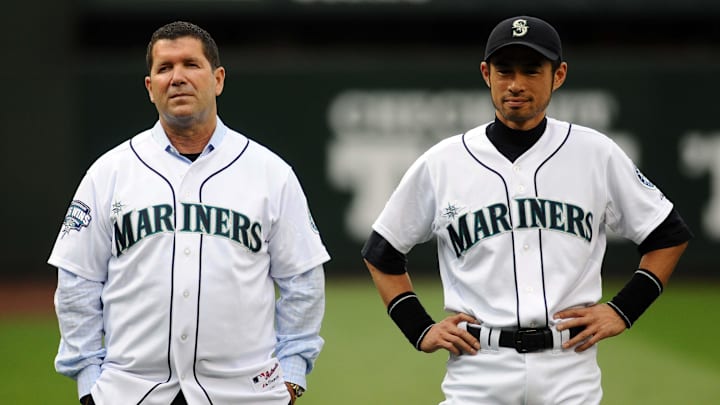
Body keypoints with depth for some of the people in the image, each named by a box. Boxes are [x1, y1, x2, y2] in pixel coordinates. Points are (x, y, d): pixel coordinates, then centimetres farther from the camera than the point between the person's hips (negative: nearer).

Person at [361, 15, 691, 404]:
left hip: (569, 371, 0)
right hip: (478, 370, 0)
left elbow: (669, 235, 14)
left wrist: (622, 311, 4)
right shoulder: (441, 163, 4)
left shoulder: (597, 154, 5)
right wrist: (421, 331, 6)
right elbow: (381, 252, 15)